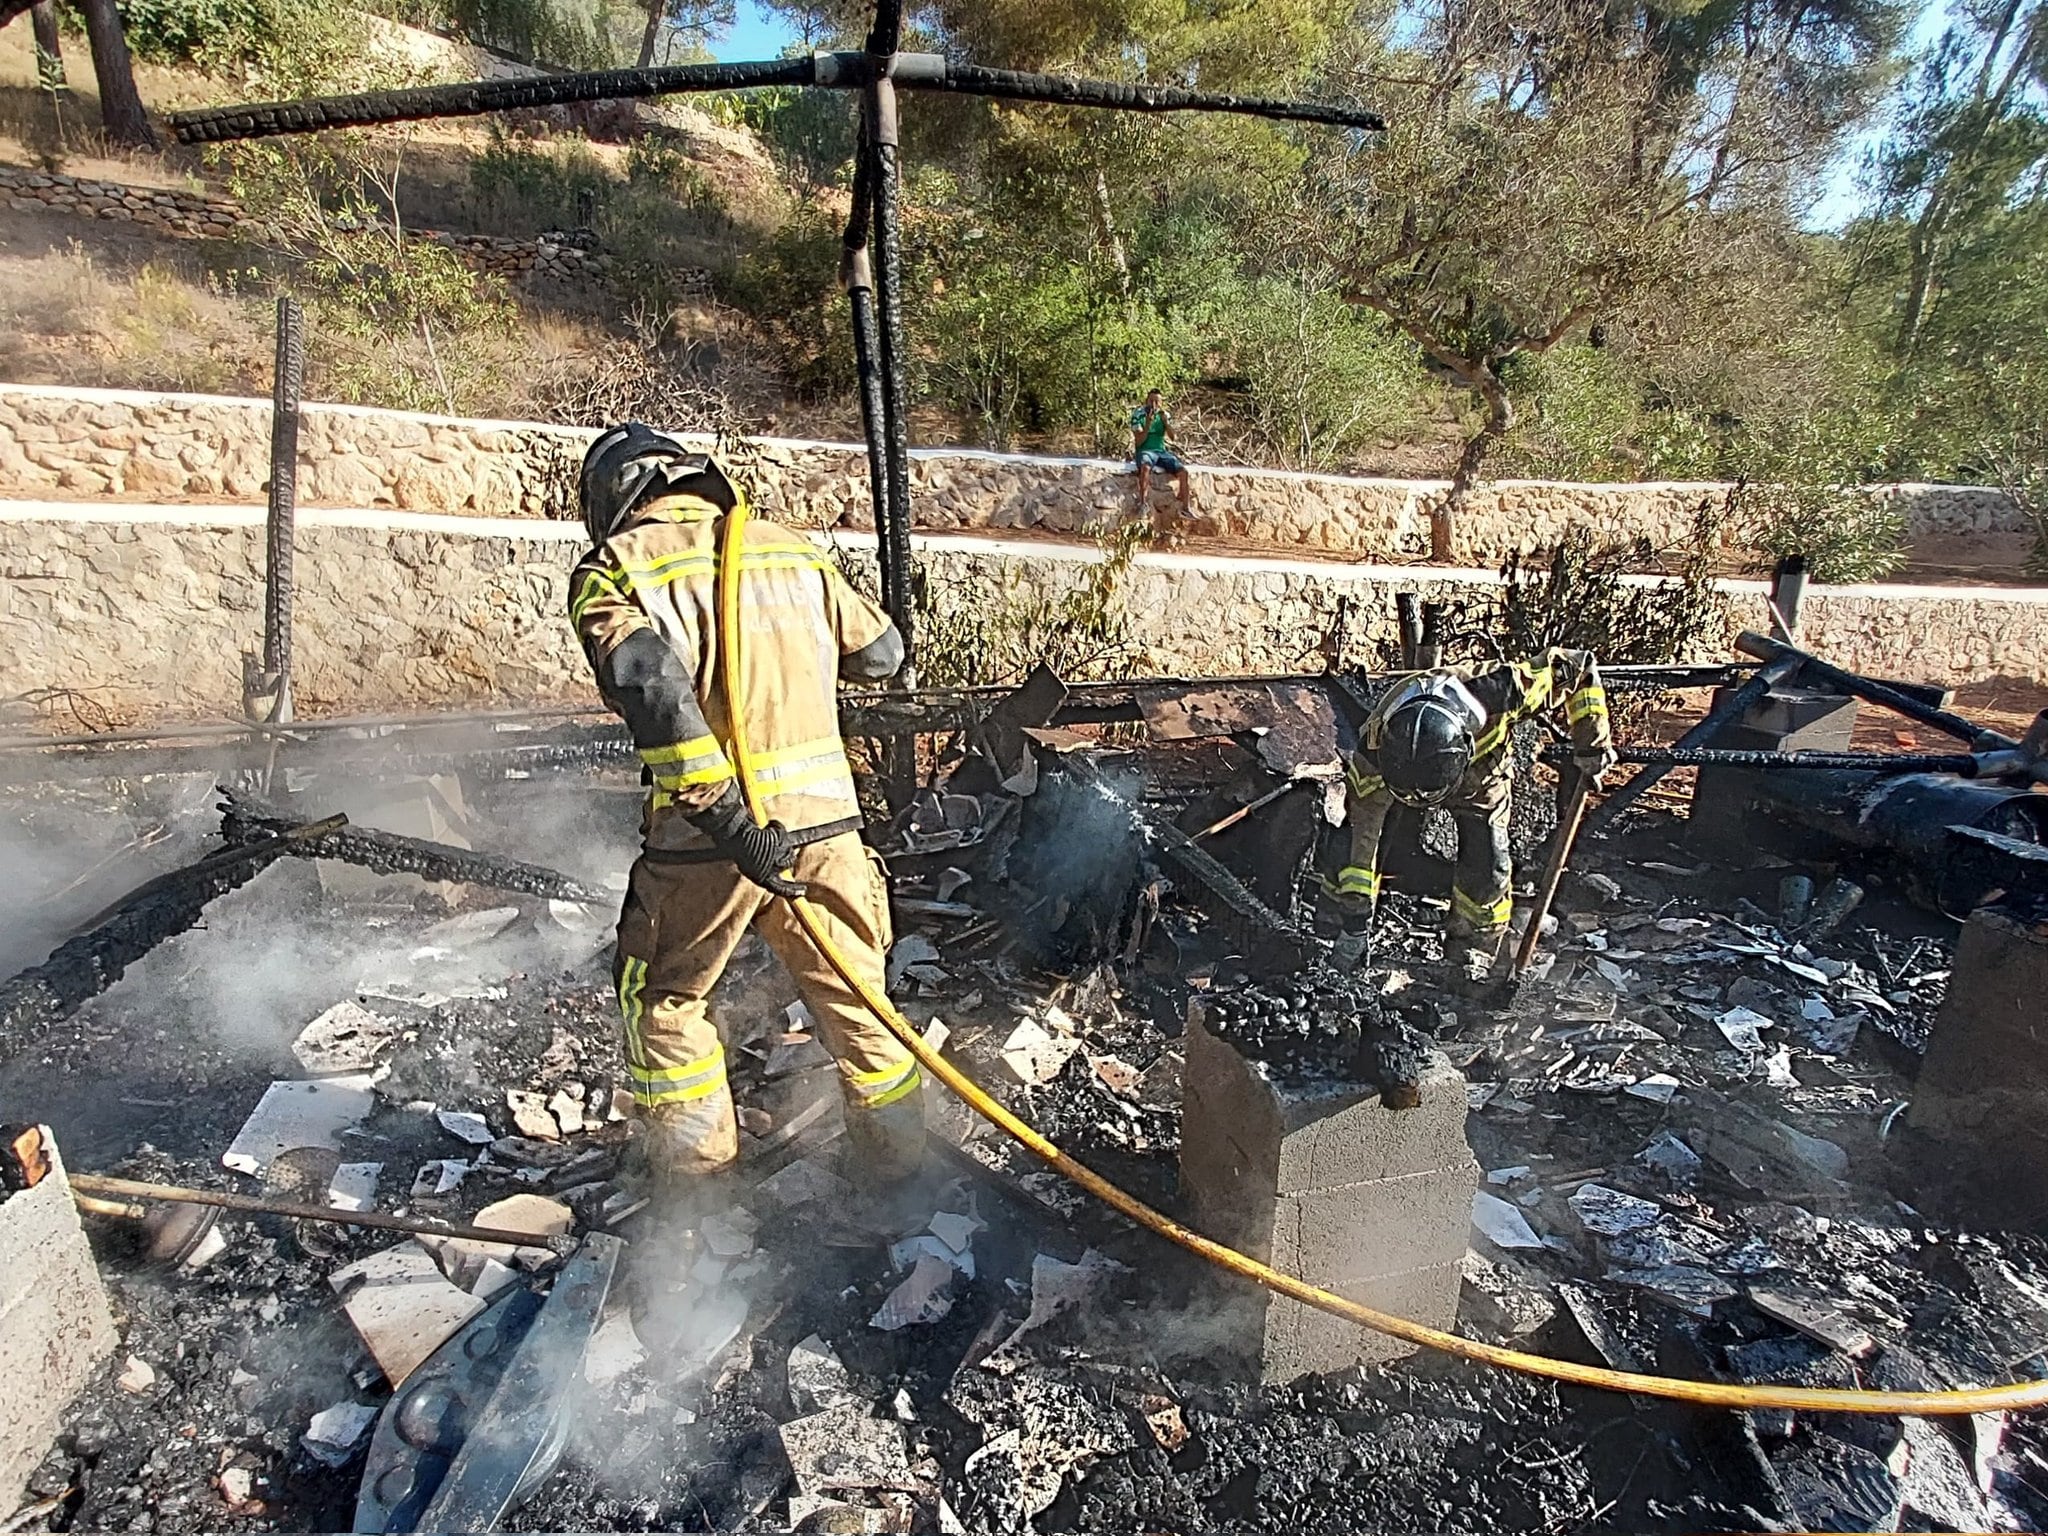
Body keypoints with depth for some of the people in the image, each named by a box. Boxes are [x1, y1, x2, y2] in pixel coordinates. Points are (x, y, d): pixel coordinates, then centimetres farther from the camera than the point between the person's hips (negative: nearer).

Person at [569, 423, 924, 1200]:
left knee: (663, 998, 23)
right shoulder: (791, 549, 11)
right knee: (854, 996, 21)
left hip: (704, 841, -3)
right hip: (825, 817, 3)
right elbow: (882, 652, 19)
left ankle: (695, 1181, 32)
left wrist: (730, 823, -23)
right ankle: (895, 1162, 35)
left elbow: (653, 689, -20)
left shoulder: (613, 568, -1)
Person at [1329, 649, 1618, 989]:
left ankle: (1473, 953, 14)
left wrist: (1593, 745, -22)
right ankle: (1352, 935, 10)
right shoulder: (1376, 741, -41)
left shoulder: (1498, 696, -44)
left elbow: (1577, 667, -26)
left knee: (1487, 869, -11)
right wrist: (1354, 910, -24)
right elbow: (1362, 828, -29)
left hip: (1480, 781, 0)